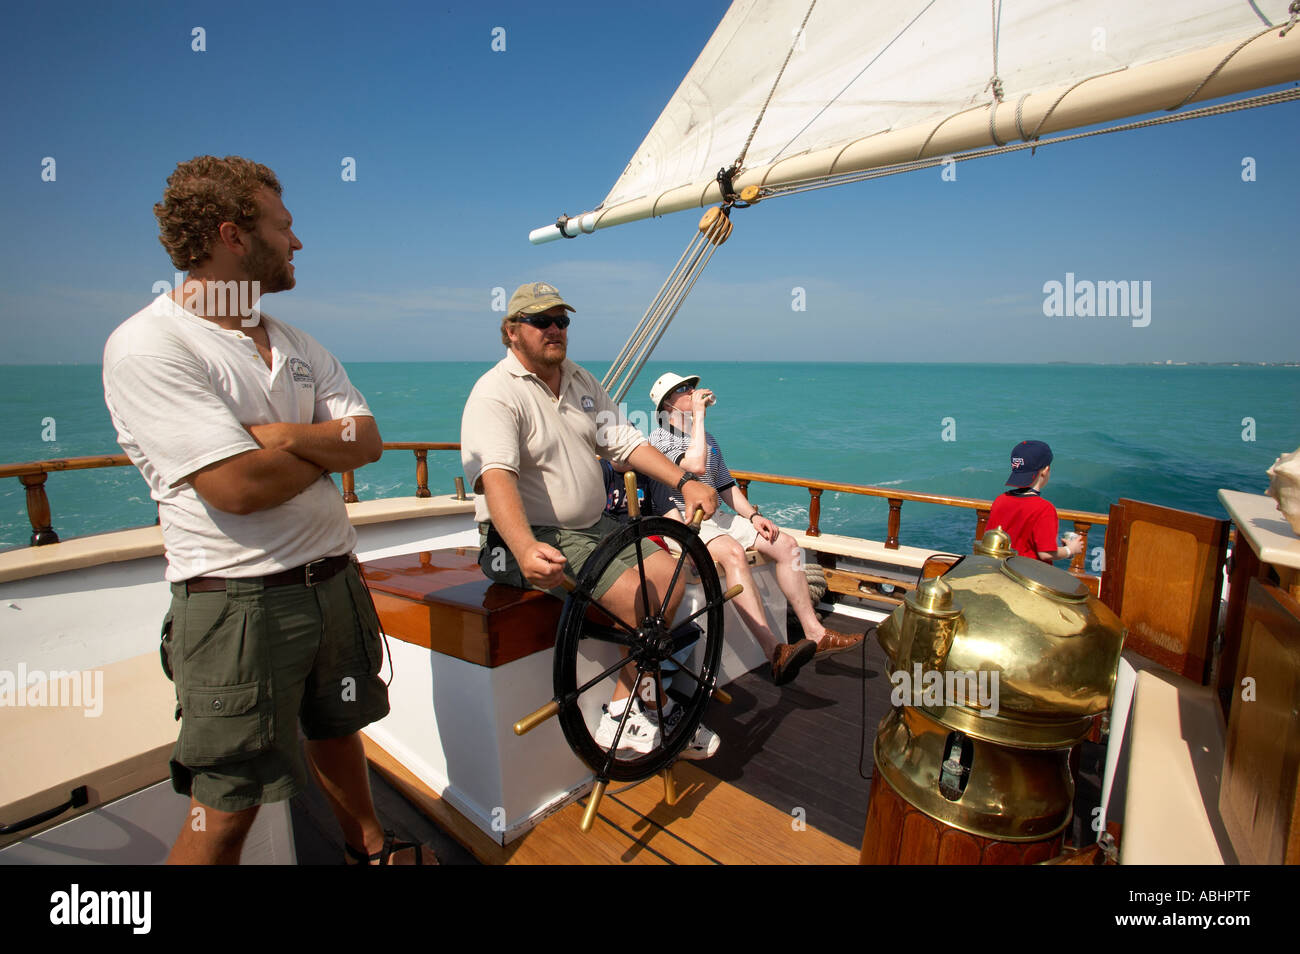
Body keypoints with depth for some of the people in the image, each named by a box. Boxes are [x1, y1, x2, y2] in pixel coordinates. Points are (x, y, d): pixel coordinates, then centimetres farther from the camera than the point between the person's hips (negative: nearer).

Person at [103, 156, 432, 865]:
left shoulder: (295, 345, 10)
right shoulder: (147, 347, -13)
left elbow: (369, 440, 1)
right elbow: (240, 486, -23)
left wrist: (285, 437, -16)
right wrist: (330, 443, -6)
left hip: (335, 581, 7)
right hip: (237, 601, -7)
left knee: (338, 731, 26)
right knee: (226, 809, 7)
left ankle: (368, 845, 50)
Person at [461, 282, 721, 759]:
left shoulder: (581, 381, 12)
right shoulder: (495, 393, -13)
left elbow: (625, 440, 6)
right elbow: (496, 477, -29)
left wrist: (684, 481, -8)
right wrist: (526, 549, -45)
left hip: (593, 526, 8)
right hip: (532, 539, -8)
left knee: (669, 576, -4)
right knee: (645, 604, -20)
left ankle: (625, 710, 7)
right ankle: (635, 712, 4)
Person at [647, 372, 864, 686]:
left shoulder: (709, 439, 22)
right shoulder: (660, 437, -4)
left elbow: (727, 486, 22)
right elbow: (696, 466, -24)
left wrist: (753, 515, 6)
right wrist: (699, 414, -16)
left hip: (715, 516, 8)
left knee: (785, 543, -5)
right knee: (732, 552, -36)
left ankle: (815, 633, -1)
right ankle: (775, 651, -40)